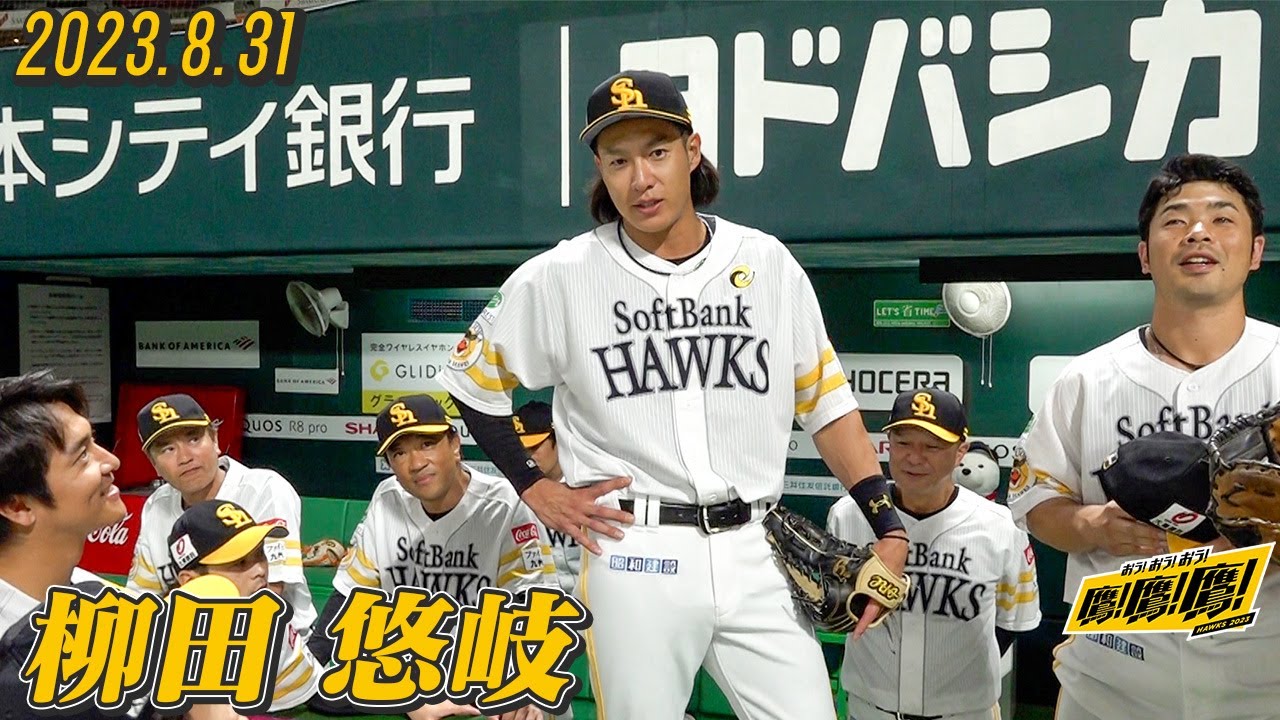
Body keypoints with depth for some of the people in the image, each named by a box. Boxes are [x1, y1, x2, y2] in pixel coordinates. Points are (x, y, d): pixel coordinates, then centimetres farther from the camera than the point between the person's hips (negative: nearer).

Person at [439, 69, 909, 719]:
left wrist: (889, 527, 2)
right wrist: (535, 490, 3)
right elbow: (471, 379, 10)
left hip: (755, 551, 2)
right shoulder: (560, 277, -2)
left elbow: (825, 401, 9)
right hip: (633, 557, -2)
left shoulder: (767, 262, 4)